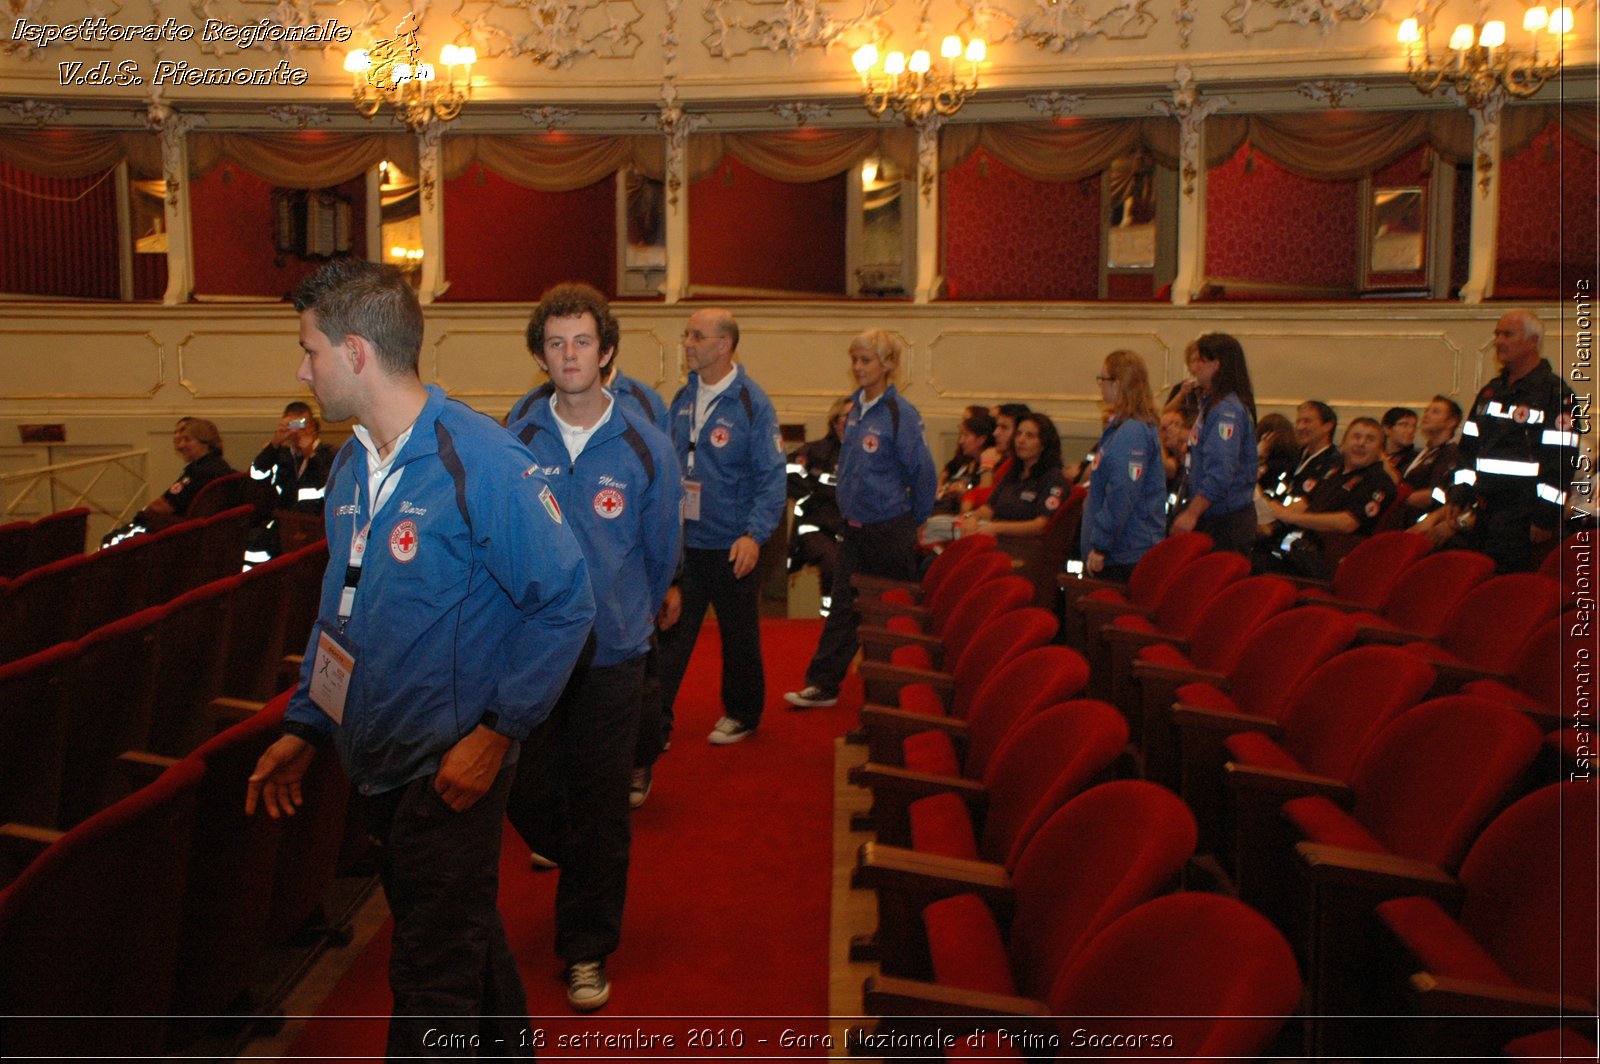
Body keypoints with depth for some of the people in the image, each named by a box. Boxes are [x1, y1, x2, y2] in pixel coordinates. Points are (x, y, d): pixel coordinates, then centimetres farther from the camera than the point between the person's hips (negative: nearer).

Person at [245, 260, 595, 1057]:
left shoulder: (480, 461, -20)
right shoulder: (350, 464, 5)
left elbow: (565, 601, -18)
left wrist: (497, 730, -20)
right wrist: (305, 726, 12)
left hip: (453, 769, -7)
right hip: (378, 763, 8)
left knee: (432, 977, 3)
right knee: (464, 937, 25)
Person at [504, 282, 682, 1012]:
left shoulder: (645, 446, -6)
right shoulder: (514, 442, -3)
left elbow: (662, 552, 6)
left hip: (611, 652, -1)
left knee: (599, 807, 5)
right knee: (528, 793, 9)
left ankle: (588, 949, 22)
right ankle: (574, 860, 44)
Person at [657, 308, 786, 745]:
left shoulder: (752, 403, -11)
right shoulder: (682, 399, 6)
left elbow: (772, 476, -13)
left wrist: (755, 534, -23)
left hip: (731, 546, -4)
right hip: (682, 541, 4)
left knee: (739, 635, 11)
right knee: (670, 631, 3)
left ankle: (742, 715, 29)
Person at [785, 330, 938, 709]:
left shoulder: (900, 415, -16)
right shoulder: (856, 408, 6)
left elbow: (924, 474, -12)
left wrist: (912, 524, -2)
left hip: (889, 531, -6)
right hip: (854, 528, 7)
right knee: (844, 607, 7)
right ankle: (823, 684, 9)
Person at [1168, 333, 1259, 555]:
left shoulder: (1227, 410, -17)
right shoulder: (1212, 404, 15)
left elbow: (1220, 473, -25)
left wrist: (1191, 514, -24)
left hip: (1226, 522, -10)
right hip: (1211, 519, 10)